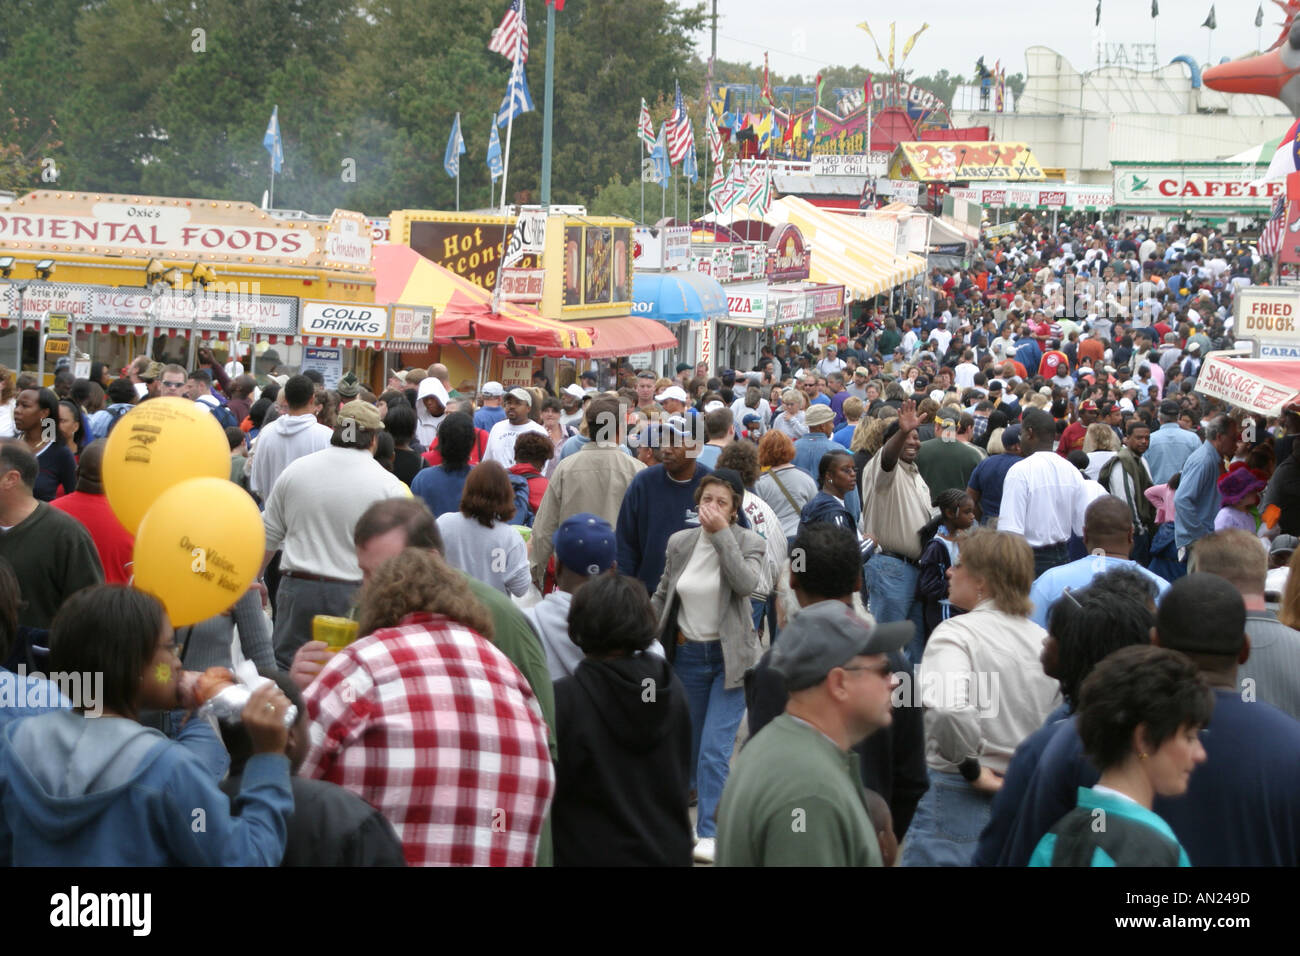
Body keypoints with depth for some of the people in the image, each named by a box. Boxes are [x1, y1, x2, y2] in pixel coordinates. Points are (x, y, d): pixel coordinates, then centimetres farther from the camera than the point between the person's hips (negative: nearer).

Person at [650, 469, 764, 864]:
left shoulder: (749, 543, -6)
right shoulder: (679, 543, 3)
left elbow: (746, 583, -26)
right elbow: (661, 595, 13)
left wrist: (722, 533, -24)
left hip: (731, 657, -4)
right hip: (688, 654, 4)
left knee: (716, 749, -12)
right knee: (692, 747, 13)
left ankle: (710, 833, -9)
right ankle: (721, 810, 34)